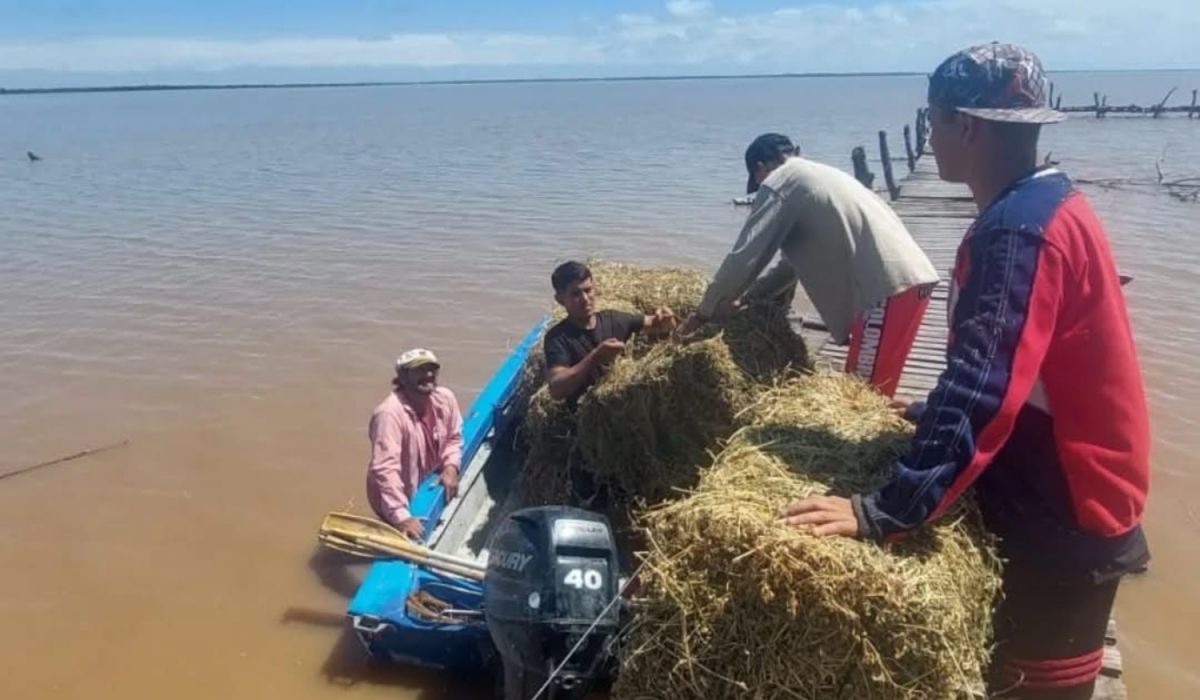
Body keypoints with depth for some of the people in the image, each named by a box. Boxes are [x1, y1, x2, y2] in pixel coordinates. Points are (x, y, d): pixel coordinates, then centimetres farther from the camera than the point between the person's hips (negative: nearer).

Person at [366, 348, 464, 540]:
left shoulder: (445, 398, -13)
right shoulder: (389, 413, -33)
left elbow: (453, 438, 3)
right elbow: (385, 469, -37)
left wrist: (451, 467, -15)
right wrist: (402, 517, -42)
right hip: (400, 499, -6)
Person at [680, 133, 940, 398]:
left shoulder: (778, 183, 1)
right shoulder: (818, 175, 29)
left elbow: (744, 257, -3)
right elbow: (792, 262, 31)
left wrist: (704, 314, 7)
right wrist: (746, 298, 31)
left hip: (889, 287, -9)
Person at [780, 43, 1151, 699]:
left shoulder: (1019, 227, -26)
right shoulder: (1044, 203, 7)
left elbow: (985, 392, -35)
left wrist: (883, 511, -38)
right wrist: (931, 416, 24)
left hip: (1062, 518, -9)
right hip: (1065, 496, 9)